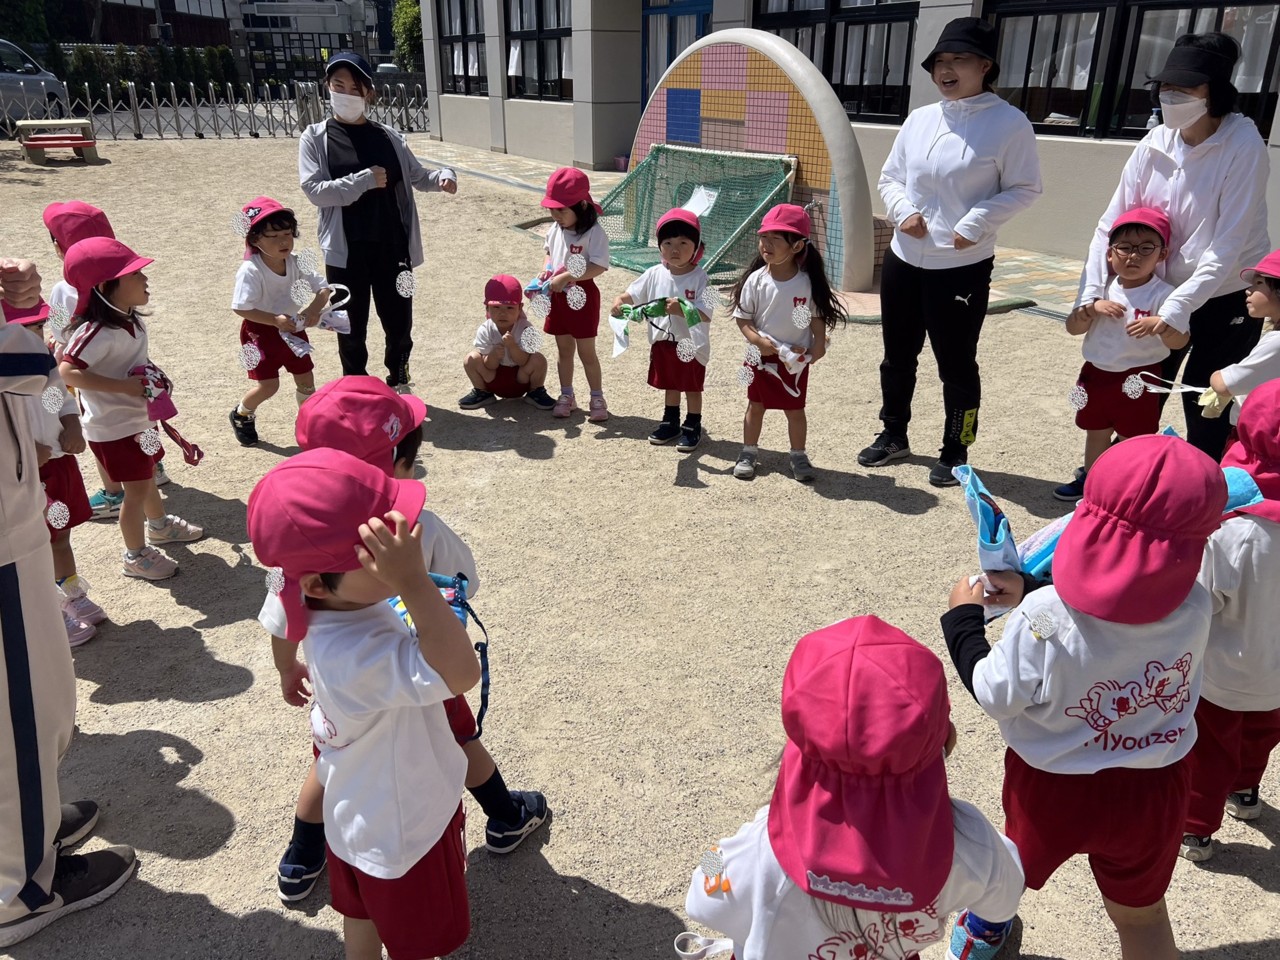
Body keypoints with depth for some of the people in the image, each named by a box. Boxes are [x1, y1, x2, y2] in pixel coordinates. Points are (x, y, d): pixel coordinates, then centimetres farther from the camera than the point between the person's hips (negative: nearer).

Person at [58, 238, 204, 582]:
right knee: (137, 489, 3)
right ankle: (136, 556, 20)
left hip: (139, 417, 9)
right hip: (115, 426, -9)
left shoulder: (131, 321, -1)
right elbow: (68, 372, -34)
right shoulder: (97, 332, -29)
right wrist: (125, 386, -33)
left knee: (148, 475, 27)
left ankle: (160, 525, 50)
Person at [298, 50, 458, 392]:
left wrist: (442, 176, -10)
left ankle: (399, 385, 35)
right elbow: (315, 190, -11)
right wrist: (365, 180, -18)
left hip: (392, 247, 2)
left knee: (399, 324, 13)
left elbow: (417, 176, 12)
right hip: (346, 252, -2)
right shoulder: (315, 138, -1)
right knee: (352, 331, 8)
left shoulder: (387, 136, 5)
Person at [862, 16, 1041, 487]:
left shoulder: (1009, 122, -8)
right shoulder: (919, 119, 7)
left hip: (963, 267, -5)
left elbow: (1024, 189, -5)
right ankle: (893, 435, 33)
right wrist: (902, 211, -7)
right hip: (903, 259, 5)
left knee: (956, 364, 3)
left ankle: (955, 452, 20)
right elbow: (890, 177, 13)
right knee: (897, 355, 15)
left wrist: (976, 223, -16)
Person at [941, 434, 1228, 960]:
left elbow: (993, 695, -18)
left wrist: (962, 617, -5)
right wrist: (1029, 595, -1)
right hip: (1154, 789, 2)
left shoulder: (1043, 621, -34)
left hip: (1051, 789, -2)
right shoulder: (1195, 607, -22)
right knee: (1142, 917, 29)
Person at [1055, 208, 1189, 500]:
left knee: (1133, 438, 6)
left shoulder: (1162, 295, -14)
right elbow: (1072, 328, -3)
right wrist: (1092, 308, -22)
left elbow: (1179, 341, -22)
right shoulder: (1102, 289, 0)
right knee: (1096, 432, 20)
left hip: (1136, 380, -5)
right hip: (1096, 374, 5)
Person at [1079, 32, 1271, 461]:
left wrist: (1174, 312, -29)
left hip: (1227, 295, -4)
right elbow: (1111, 224, -7)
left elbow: (1227, 246, -24)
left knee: (1203, 396, -3)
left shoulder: (1243, 147, -20)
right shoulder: (1154, 145, -8)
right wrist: (1090, 294, -18)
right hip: (1166, 288, 4)